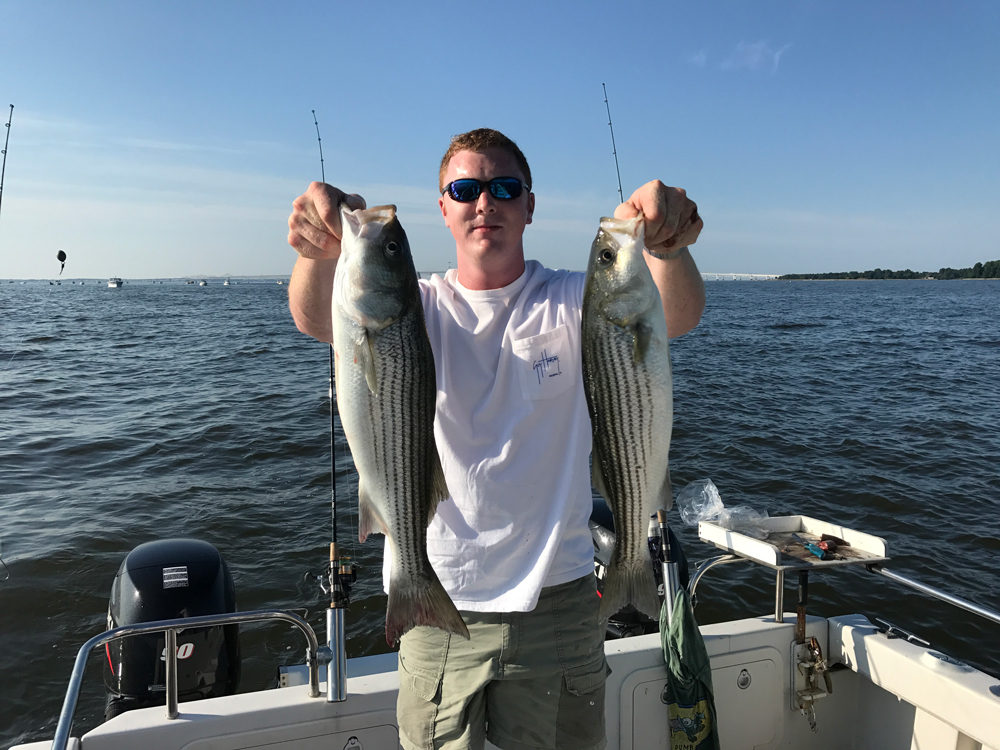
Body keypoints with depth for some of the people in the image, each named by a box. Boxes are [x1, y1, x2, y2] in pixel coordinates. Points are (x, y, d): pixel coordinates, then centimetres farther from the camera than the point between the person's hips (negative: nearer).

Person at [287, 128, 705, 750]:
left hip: (558, 600, 0)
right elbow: (317, 320, -19)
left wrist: (667, 246, -43)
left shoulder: (572, 302, -3)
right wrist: (321, 252, -42)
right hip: (440, 605, 0)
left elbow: (678, 317, -20)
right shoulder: (417, 310, -1)